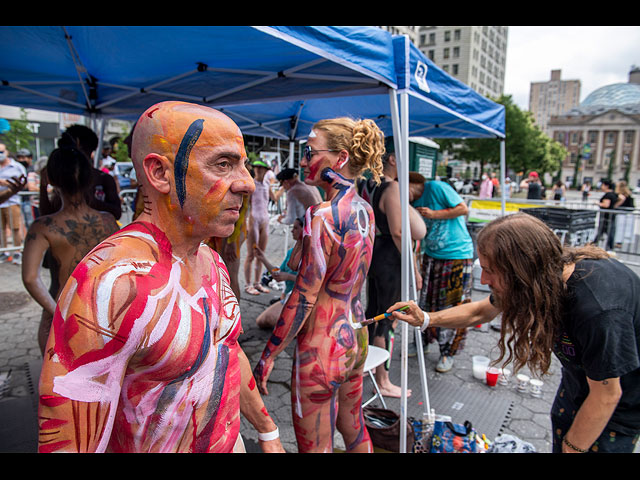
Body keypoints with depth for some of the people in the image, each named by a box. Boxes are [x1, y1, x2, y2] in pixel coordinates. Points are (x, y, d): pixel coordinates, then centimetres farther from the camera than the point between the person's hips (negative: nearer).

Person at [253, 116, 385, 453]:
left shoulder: (323, 215, -23)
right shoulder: (365, 210, 2)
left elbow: (304, 297, -21)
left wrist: (268, 355, -12)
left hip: (322, 345, -8)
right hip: (355, 337, 9)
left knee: (315, 446, 12)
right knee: (353, 428, 28)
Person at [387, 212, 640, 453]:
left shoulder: (599, 310, -41)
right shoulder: (546, 271, -18)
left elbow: (607, 397, -26)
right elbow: (481, 311, -2)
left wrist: (572, 447, -12)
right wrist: (425, 319, -12)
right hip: (578, 378, 6)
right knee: (559, 440, 18)